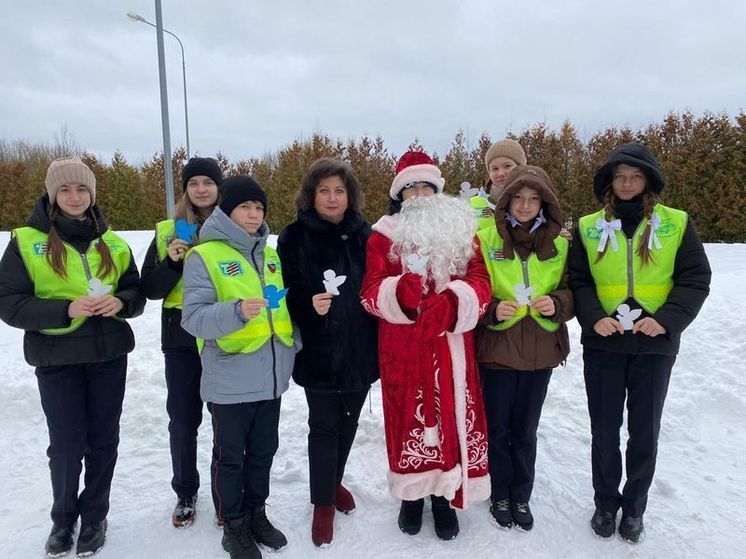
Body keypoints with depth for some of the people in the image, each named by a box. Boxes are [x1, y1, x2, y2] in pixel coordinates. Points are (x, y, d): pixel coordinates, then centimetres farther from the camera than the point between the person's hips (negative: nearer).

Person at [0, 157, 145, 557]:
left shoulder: (112, 242, 6)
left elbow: (137, 293, 8)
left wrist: (120, 303, -15)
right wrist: (66, 309, -23)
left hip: (108, 355, 3)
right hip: (57, 359, -2)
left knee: (103, 441, 11)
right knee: (67, 445, 5)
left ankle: (94, 517, 32)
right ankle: (63, 518, 32)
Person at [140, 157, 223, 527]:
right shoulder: (169, 231, 4)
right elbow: (150, 289, 2)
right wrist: (172, 263, -15)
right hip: (181, 341, 2)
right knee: (183, 421, 11)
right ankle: (185, 493, 32)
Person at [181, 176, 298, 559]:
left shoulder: (270, 256, 10)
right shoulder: (204, 255, -9)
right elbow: (193, 318, -16)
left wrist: (291, 348, 12)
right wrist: (237, 312, -32)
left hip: (270, 375, 6)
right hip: (230, 379, -5)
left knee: (263, 451, 19)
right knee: (229, 456, 11)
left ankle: (256, 513, 38)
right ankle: (233, 525, 30)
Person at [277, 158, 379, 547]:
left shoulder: (364, 234, 2)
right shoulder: (295, 237, -5)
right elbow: (285, 295, -7)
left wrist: (379, 346, 3)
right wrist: (310, 305, -26)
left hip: (359, 350, 3)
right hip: (318, 352, -3)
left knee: (348, 421, 17)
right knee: (323, 426, 5)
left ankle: (334, 482, 41)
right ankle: (323, 502, 26)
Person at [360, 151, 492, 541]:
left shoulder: (460, 229, 8)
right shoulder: (384, 235, 3)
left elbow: (479, 281, -2)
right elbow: (370, 291, -4)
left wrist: (449, 304, -21)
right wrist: (400, 292, -26)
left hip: (451, 345, 1)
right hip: (401, 347, -1)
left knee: (452, 417, 7)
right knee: (410, 417, 8)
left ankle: (445, 496, 27)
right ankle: (412, 494, 30)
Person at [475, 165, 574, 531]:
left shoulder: (559, 245, 1)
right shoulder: (485, 240, -8)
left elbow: (570, 292, 6)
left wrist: (556, 304, -15)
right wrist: (493, 309, -24)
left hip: (540, 353, 2)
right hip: (496, 351, -2)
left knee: (525, 432, 16)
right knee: (497, 429, 12)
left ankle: (522, 497, 35)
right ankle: (500, 497, 33)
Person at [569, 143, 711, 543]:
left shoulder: (677, 223, 1)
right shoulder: (588, 227, 3)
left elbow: (695, 279, -1)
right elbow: (577, 280, 2)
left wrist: (667, 320, -15)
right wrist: (593, 317, -15)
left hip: (655, 345, 0)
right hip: (603, 344, 1)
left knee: (645, 432, 10)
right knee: (604, 430, 10)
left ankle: (634, 508, 31)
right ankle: (605, 503, 31)